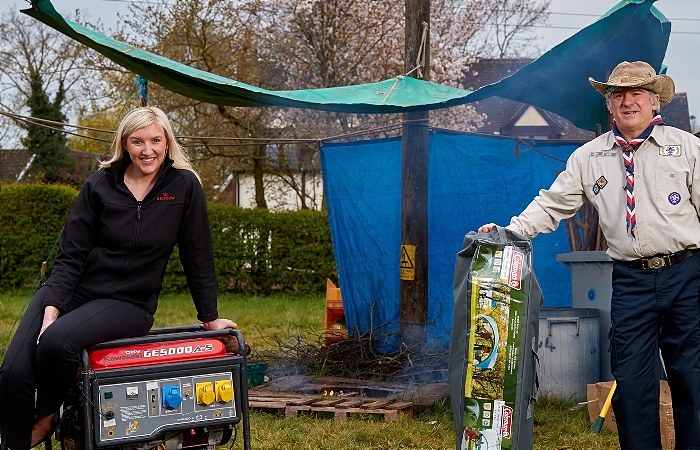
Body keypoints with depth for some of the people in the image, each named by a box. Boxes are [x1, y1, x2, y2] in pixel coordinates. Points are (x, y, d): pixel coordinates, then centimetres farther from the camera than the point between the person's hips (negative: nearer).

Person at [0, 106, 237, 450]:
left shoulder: (185, 186, -3)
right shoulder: (100, 185, 1)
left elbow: (197, 256, 3)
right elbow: (70, 255, -1)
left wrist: (210, 317, 5)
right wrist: (51, 311, -13)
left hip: (129, 303, -2)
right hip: (71, 290, 2)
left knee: (56, 342, -32)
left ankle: (45, 419, -4)